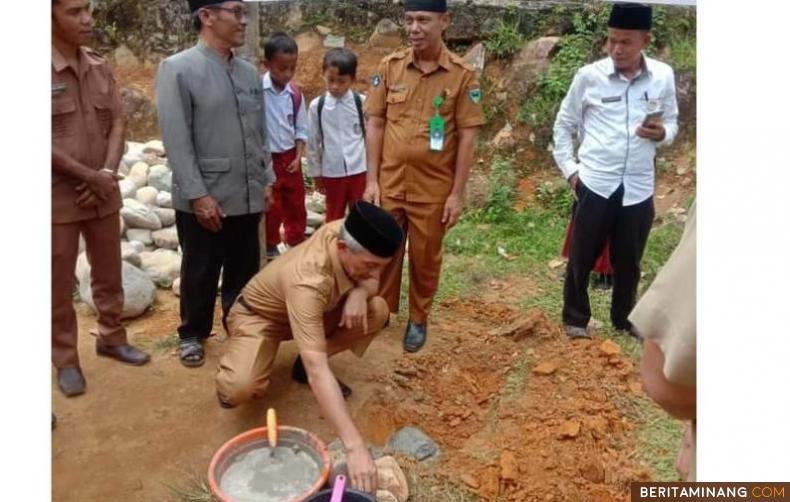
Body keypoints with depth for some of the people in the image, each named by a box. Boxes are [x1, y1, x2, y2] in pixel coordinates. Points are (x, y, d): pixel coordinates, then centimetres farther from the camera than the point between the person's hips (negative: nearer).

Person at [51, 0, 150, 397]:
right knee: (59, 286, 7)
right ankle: (66, 361, 21)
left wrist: (106, 173, -9)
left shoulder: (101, 68, 5)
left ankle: (112, 338, 35)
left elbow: (117, 123, 4)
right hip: (58, 197, -5)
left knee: (109, 275, 17)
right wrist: (88, 176, -14)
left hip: (103, 193, 5)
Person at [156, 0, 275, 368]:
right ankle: (192, 335, 31)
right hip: (204, 200, -5)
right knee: (200, 274, 11)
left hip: (248, 198, 5)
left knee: (244, 271, 15)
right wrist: (197, 194, -16)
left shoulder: (249, 72, 8)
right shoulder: (178, 69, -8)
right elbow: (176, 140, -12)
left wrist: (266, 180, 9)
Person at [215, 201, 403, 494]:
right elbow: (317, 372, -49)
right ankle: (235, 371, 4)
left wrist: (360, 292, -30)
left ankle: (306, 361, 4)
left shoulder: (349, 232, -24)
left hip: (308, 311, 6)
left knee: (377, 311, -17)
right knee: (241, 388, -34)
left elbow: (372, 282, -4)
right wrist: (355, 447, -53)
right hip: (259, 315, -6)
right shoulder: (307, 281, -43)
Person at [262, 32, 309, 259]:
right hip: (266, 159, -5)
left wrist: (298, 157, -1)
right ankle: (270, 248, 27)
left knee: (296, 206, 16)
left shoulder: (295, 93, -1)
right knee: (271, 208, 9)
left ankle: (298, 246, 33)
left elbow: (301, 129, 7)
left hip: (290, 157, 5)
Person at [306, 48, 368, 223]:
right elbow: (312, 142, 2)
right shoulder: (317, 106, -6)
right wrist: (316, 173, 6)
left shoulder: (361, 102, -6)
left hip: (359, 170, 0)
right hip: (332, 172, 0)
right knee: (334, 217, 15)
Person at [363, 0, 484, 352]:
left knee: (425, 257, 11)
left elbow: (467, 137, -6)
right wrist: (372, 180, -2)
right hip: (389, 184, 2)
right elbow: (375, 124, 2)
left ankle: (418, 319, 31)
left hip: (434, 188, -2)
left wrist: (457, 193, -8)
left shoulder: (462, 74, -6)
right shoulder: (390, 66, 0)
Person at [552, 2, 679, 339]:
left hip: (639, 188, 2)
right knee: (582, 258, 8)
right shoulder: (589, 76, -5)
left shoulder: (664, 76, 1)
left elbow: (672, 124, 11)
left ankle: (624, 319, 36)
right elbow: (564, 125, 6)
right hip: (595, 184, -2)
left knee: (629, 262, 15)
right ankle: (575, 318, 28)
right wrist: (569, 168, -1)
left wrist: (662, 134, -13)